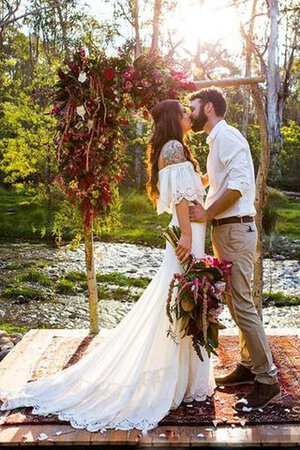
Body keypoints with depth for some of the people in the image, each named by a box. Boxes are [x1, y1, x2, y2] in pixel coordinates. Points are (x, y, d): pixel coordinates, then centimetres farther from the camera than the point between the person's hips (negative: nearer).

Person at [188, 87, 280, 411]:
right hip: (224, 229, 10)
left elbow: (239, 183, -23)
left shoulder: (227, 136, -11)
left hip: (235, 230, -10)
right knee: (235, 302, 14)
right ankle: (247, 366, 25)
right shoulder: (217, 140, 19)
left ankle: (267, 379, 0)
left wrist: (207, 213, -16)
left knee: (242, 303, -8)